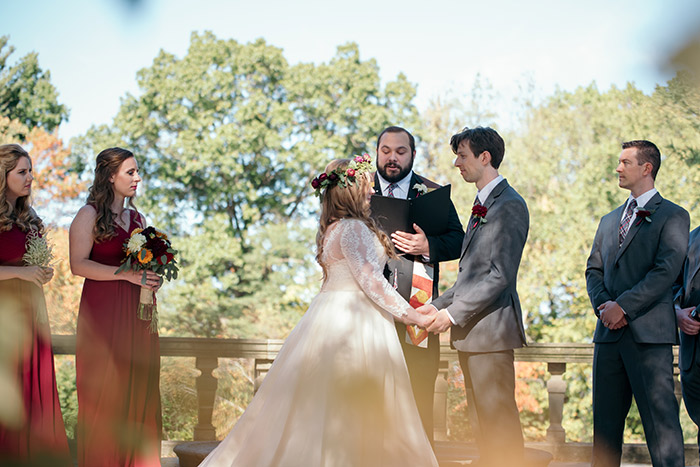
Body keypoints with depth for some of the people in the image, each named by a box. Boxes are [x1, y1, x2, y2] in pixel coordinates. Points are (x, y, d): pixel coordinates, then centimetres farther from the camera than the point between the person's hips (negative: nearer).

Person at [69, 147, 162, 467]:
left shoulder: (138, 218, 18)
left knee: (139, 388, 2)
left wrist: (153, 277, 4)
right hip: (103, 311, -6)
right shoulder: (89, 215, -1)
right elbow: (78, 264, -12)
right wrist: (126, 274, -18)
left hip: (137, 313, 6)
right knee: (104, 391, -6)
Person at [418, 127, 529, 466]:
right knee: (481, 420, 12)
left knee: (499, 419, -6)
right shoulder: (482, 203, 20)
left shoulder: (509, 205, -11)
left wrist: (453, 313, -17)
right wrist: (437, 306, 11)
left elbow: (501, 275, -18)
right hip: (469, 329, 10)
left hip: (490, 327, -10)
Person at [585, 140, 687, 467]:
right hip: (609, 333, 6)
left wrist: (623, 306, -14)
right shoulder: (609, 221, 22)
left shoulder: (673, 216, 1)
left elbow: (666, 271, -11)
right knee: (605, 421, 8)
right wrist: (603, 303, -4)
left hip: (649, 334, -6)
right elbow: (593, 270, 16)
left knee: (660, 420, -7)